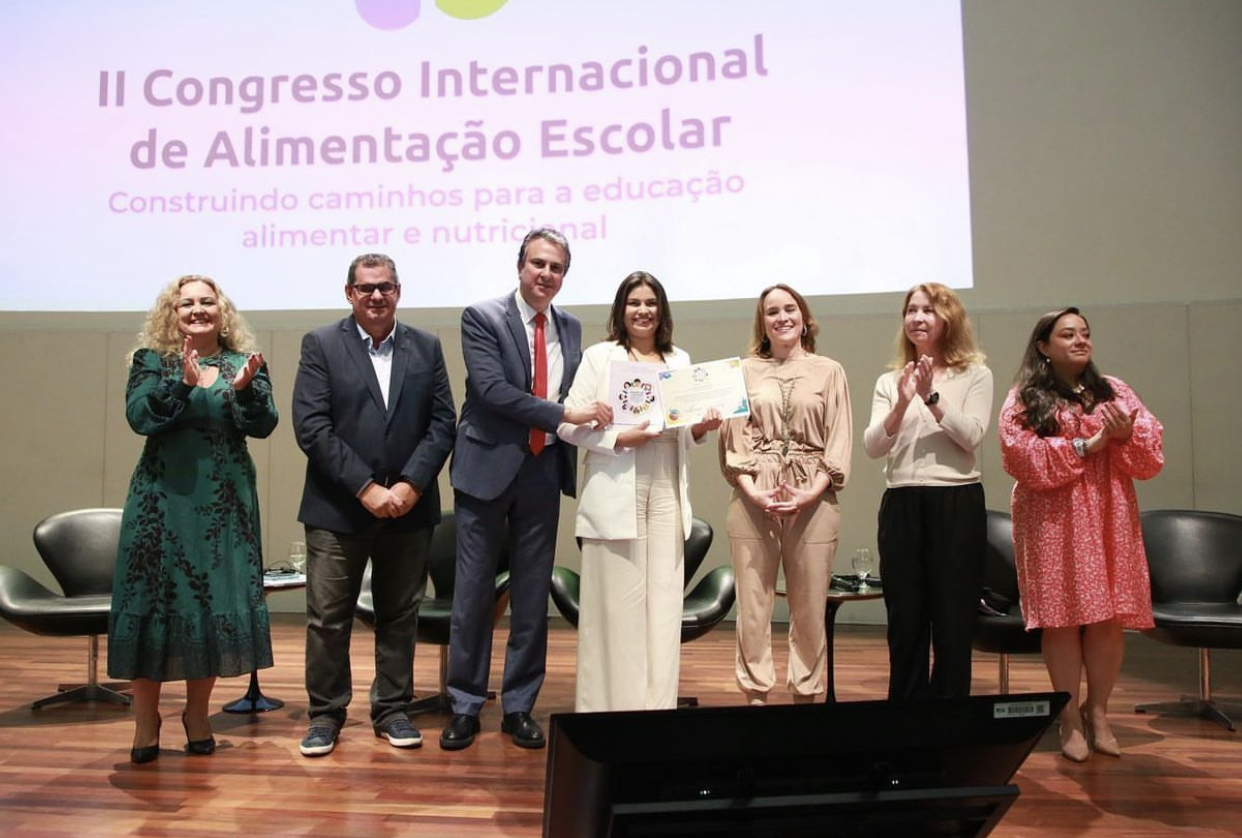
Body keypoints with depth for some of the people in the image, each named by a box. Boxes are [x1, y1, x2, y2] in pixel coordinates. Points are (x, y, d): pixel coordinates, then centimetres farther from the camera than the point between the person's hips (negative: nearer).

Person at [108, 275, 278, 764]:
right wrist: (182, 383, -23)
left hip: (225, 503, 1)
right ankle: (146, 721, 13)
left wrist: (244, 389, -21)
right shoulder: (151, 361, 4)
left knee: (216, 601, 4)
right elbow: (139, 417, -11)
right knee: (152, 600, 0)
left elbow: (263, 426, -4)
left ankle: (197, 715, 21)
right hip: (161, 501, -1)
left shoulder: (245, 364, 7)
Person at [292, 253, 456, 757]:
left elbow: (442, 422, 2)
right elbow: (312, 428, -9)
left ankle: (392, 710, 25)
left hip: (409, 507, 2)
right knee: (328, 617, 5)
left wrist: (411, 485, -10)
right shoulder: (320, 345, 0)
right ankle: (325, 714, 21)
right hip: (338, 508, -2)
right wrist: (366, 488, -14)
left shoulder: (427, 347, 8)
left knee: (400, 615, 11)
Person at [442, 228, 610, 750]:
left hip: (544, 469, 4)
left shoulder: (571, 329, 10)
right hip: (489, 467, -4)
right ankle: (465, 706, 18)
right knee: (474, 589, 4)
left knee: (533, 594, 9)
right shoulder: (482, 318, -6)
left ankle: (519, 707, 21)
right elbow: (491, 388, -18)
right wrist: (565, 414, -23)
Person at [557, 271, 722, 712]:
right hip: (616, 493, -4)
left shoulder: (680, 360, 17)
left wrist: (702, 427, -2)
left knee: (664, 600, 4)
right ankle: (612, 704, 7)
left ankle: (658, 705, 13)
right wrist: (618, 438, -16)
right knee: (618, 604, -3)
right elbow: (568, 424, -3)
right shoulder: (600, 356, 4)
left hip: (667, 493, 4)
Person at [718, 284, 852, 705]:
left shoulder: (829, 371, 9)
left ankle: (806, 693, 16)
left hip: (813, 503, 0)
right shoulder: (745, 371, 10)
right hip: (753, 501, 0)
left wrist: (811, 494, -9)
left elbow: (839, 441, 4)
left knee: (810, 608, 5)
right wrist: (755, 493, -9)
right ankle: (756, 694, 12)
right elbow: (733, 438, 5)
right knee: (752, 605, 2)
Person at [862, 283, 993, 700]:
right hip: (901, 504, 3)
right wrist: (902, 403, -16)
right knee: (904, 619, 8)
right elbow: (872, 447, -1)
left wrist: (932, 397, -17)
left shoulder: (975, 374, 4)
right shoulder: (890, 381, 11)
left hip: (957, 502, -2)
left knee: (953, 619, 3)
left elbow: (972, 436, -9)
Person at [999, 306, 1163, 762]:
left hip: (1109, 519, 3)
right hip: (1053, 522, -3)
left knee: (1109, 617, 2)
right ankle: (1070, 717, 9)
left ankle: (1098, 711, 18)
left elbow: (1152, 454, 7)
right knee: (1063, 617, -2)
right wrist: (1085, 444, -14)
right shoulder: (1024, 400, 2)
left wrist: (1127, 436, -14)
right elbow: (1023, 457, -12)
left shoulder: (1114, 392, 13)